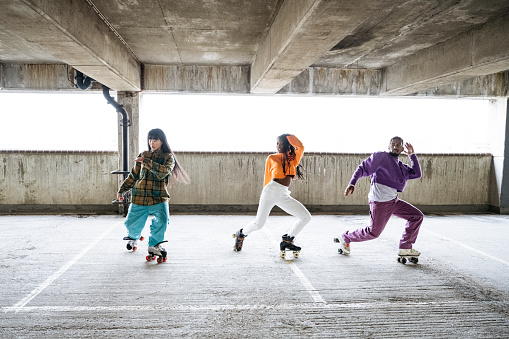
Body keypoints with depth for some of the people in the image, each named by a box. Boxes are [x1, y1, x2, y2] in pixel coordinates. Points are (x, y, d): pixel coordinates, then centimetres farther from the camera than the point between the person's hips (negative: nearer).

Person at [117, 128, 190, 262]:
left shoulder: (168, 157, 4)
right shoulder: (143, 155, 13)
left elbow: (163, 172, -17)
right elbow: (133, 176, 21)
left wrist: (146, 162, -18)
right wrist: (122, 190, 15)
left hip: (159, 198, -3)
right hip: (139, 197, 3)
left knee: (161, 221, -23)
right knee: (131, 224, 3)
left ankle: (154, 245, 5)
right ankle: (133, 237, 42)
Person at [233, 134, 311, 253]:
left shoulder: (294, 158, 15)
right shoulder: (272, 158, 10)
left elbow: (301, 147, -4)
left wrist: (289, 136, 9)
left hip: (284, 195, 4)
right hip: (272, 190, -3)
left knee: (306, 217, -6)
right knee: (258, 223, -6)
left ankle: (287, 240, 6)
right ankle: (241, 234, 24)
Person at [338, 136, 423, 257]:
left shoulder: (402, 167, 19)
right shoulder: (381, 156, -3)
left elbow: (417, 174, 14)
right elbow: (363, 168, -5)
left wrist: (412, 155, 14)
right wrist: (352, 183, -17)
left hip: (394, 201, 8)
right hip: (380, 202, -8)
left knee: (417, 216, 5)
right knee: (374, 232, -5)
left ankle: (405, 248, 9)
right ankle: (345, 237, 17)